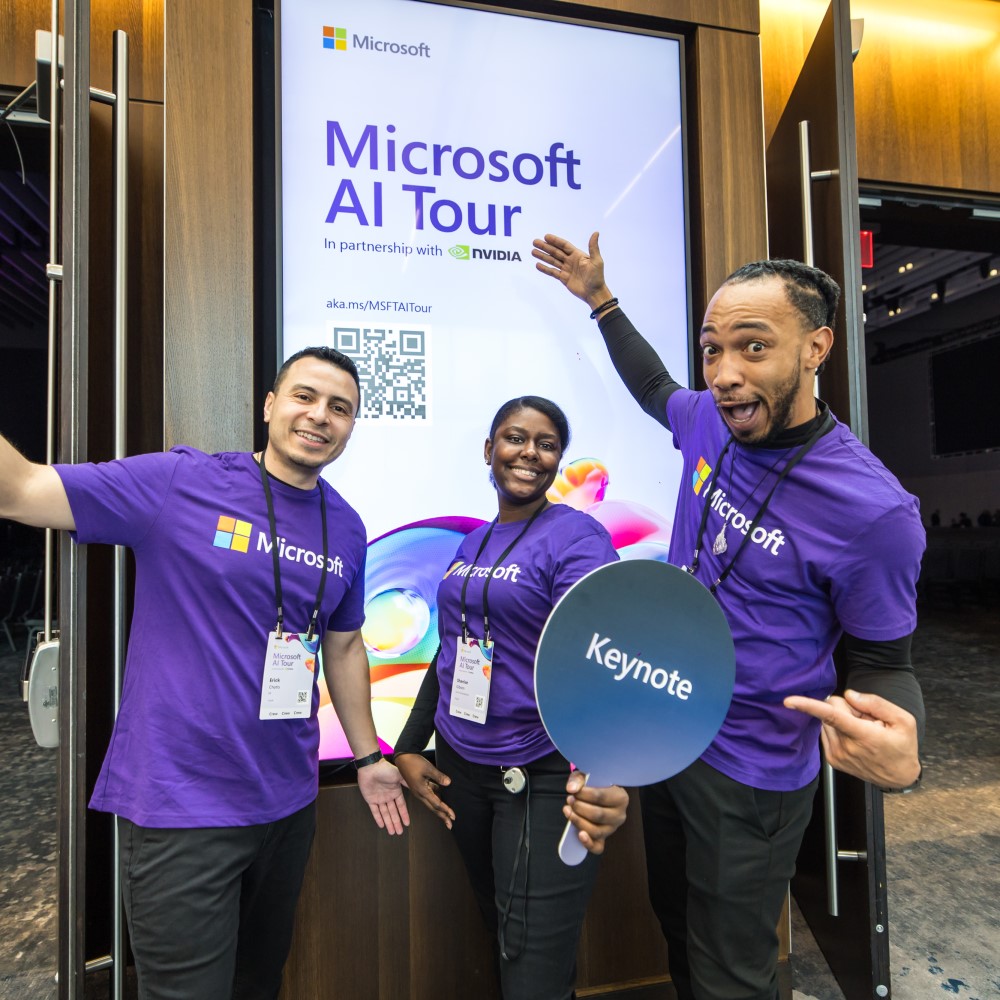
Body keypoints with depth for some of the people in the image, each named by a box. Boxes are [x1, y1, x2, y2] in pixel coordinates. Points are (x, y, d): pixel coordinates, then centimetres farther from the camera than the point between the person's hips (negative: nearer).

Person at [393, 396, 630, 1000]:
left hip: (545, 777, -6)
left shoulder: (577, 537, -14)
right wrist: (409, 748, 10)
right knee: (497, 931, 23)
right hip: (461, 769, 7)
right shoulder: (473, 543, 8)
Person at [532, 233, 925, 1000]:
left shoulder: (874, 511, -26)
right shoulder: (710, 422, -9)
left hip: (749, 777, -5)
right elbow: (656, 389, 15)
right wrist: (601, 300, 15)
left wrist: (898, 749, -36)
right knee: (678, 932, 28)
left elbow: (883, 662, -14)